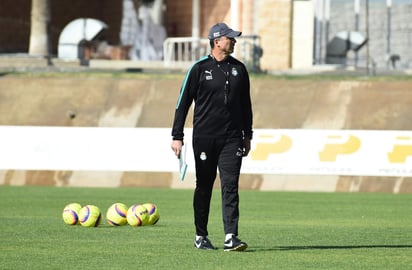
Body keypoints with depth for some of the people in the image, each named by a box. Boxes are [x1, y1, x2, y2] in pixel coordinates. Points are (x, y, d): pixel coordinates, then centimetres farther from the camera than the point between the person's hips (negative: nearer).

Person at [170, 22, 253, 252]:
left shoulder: (239, 69, 9)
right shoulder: (200, 69, -3)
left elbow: (245, 104, 18)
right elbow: (183, 102, -1)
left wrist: (247, 135, 15)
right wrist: (177, 136, -6)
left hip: (232, 139, 2)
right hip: (204, 137, -2)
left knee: (230, 186, -8)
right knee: (204, 187, 7)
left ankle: (231, 237, -13)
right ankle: (201, 236, 17)